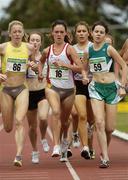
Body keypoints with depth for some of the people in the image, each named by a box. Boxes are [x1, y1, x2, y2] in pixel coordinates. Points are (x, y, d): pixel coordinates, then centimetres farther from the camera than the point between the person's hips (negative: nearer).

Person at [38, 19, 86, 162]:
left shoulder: (69, 49, -6)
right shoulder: (47, 51, 4)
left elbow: (80, 67, -14)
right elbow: (41, 61, 28)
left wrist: (64, 64, -22)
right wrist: (40, 73, 11)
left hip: (68, 88, 0)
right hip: (52, 87, 0)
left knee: (64, 120, 13)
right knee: (56, 112, -27)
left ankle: (64, 141, 45)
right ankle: (56, 146, -31)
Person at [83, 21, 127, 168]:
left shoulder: (109, 49, -6)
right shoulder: (88, 52, 4)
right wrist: (85, 77, 0)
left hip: (111, 87, -2)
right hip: (96, 88, 2)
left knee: (109, 128, 1)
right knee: (99, 123, -15)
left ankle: (104, 150, 30)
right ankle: (105, 158, -12)